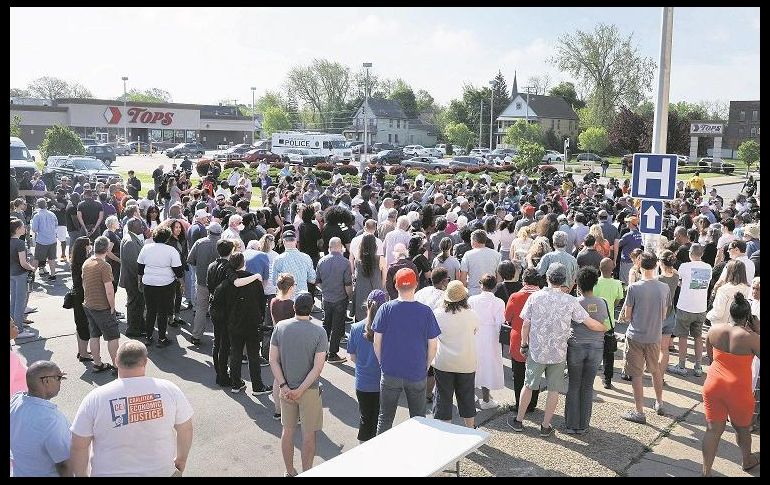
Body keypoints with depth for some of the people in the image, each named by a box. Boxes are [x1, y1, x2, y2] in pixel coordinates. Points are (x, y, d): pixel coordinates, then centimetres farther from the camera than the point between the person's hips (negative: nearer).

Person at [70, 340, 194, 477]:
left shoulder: (95, 399, -17)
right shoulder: (168, 389, -14)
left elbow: (79, 446, -12)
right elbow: (185, 429, -5)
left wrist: (81, 475, 4)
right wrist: (181, 460, 11)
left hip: (111, 472, 0)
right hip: (161, 471, 0)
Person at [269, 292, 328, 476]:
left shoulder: (279, 327, -7)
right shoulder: (319, 332, -15)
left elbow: (273, 360, -6)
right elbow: (318, 367, -18)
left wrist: (283, 386, -7)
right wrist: (300, 390, -14)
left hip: (286, 388, 3)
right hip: (309, 390, -3)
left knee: (288, 430, 18)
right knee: (308, 434, 11)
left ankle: (289, 472, 32)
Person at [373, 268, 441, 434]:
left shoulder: (386, 309, -9)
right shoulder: (426, 311, -9)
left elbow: (377, 342, -5)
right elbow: (433, 346, -4)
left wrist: (383, 364, 9)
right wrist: (425, 367, 11)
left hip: (390, 373, 0)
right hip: (417, 374, 0)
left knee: (385, 417, 15)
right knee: (418, 418, 18)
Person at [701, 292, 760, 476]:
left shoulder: (714, 330, -6)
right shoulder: (750, 337, -20)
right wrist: (757, 332, -1)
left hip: (713, 385, 3)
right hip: (738, 390, -2)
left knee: (713, 429, 8)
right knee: (742, 427, 23)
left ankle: (706, 472, 8)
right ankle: (747, 460, 48)